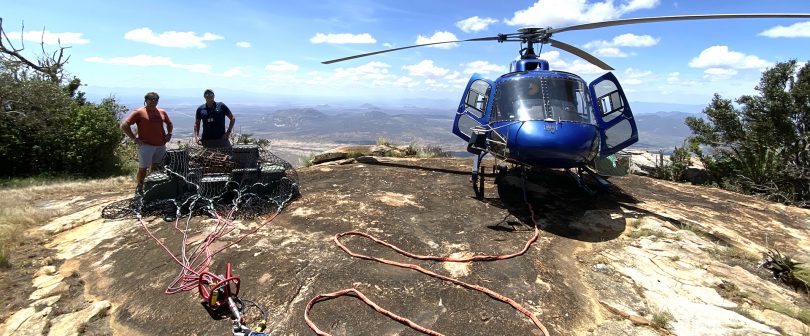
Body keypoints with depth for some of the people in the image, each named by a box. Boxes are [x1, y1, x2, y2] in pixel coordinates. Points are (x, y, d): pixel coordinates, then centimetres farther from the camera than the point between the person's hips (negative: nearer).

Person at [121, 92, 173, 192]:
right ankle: (140, 188, 12)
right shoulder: (139, 112, -5)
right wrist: (135, 139, -10)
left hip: (161, 145, 5)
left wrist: (169, 134, 13)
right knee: (143, 168, -1)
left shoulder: (162, 112, 11)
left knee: (156, 168, 15)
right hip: (146, 145, -5)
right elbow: (124, 125, -7)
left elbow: (169, 123, 29)